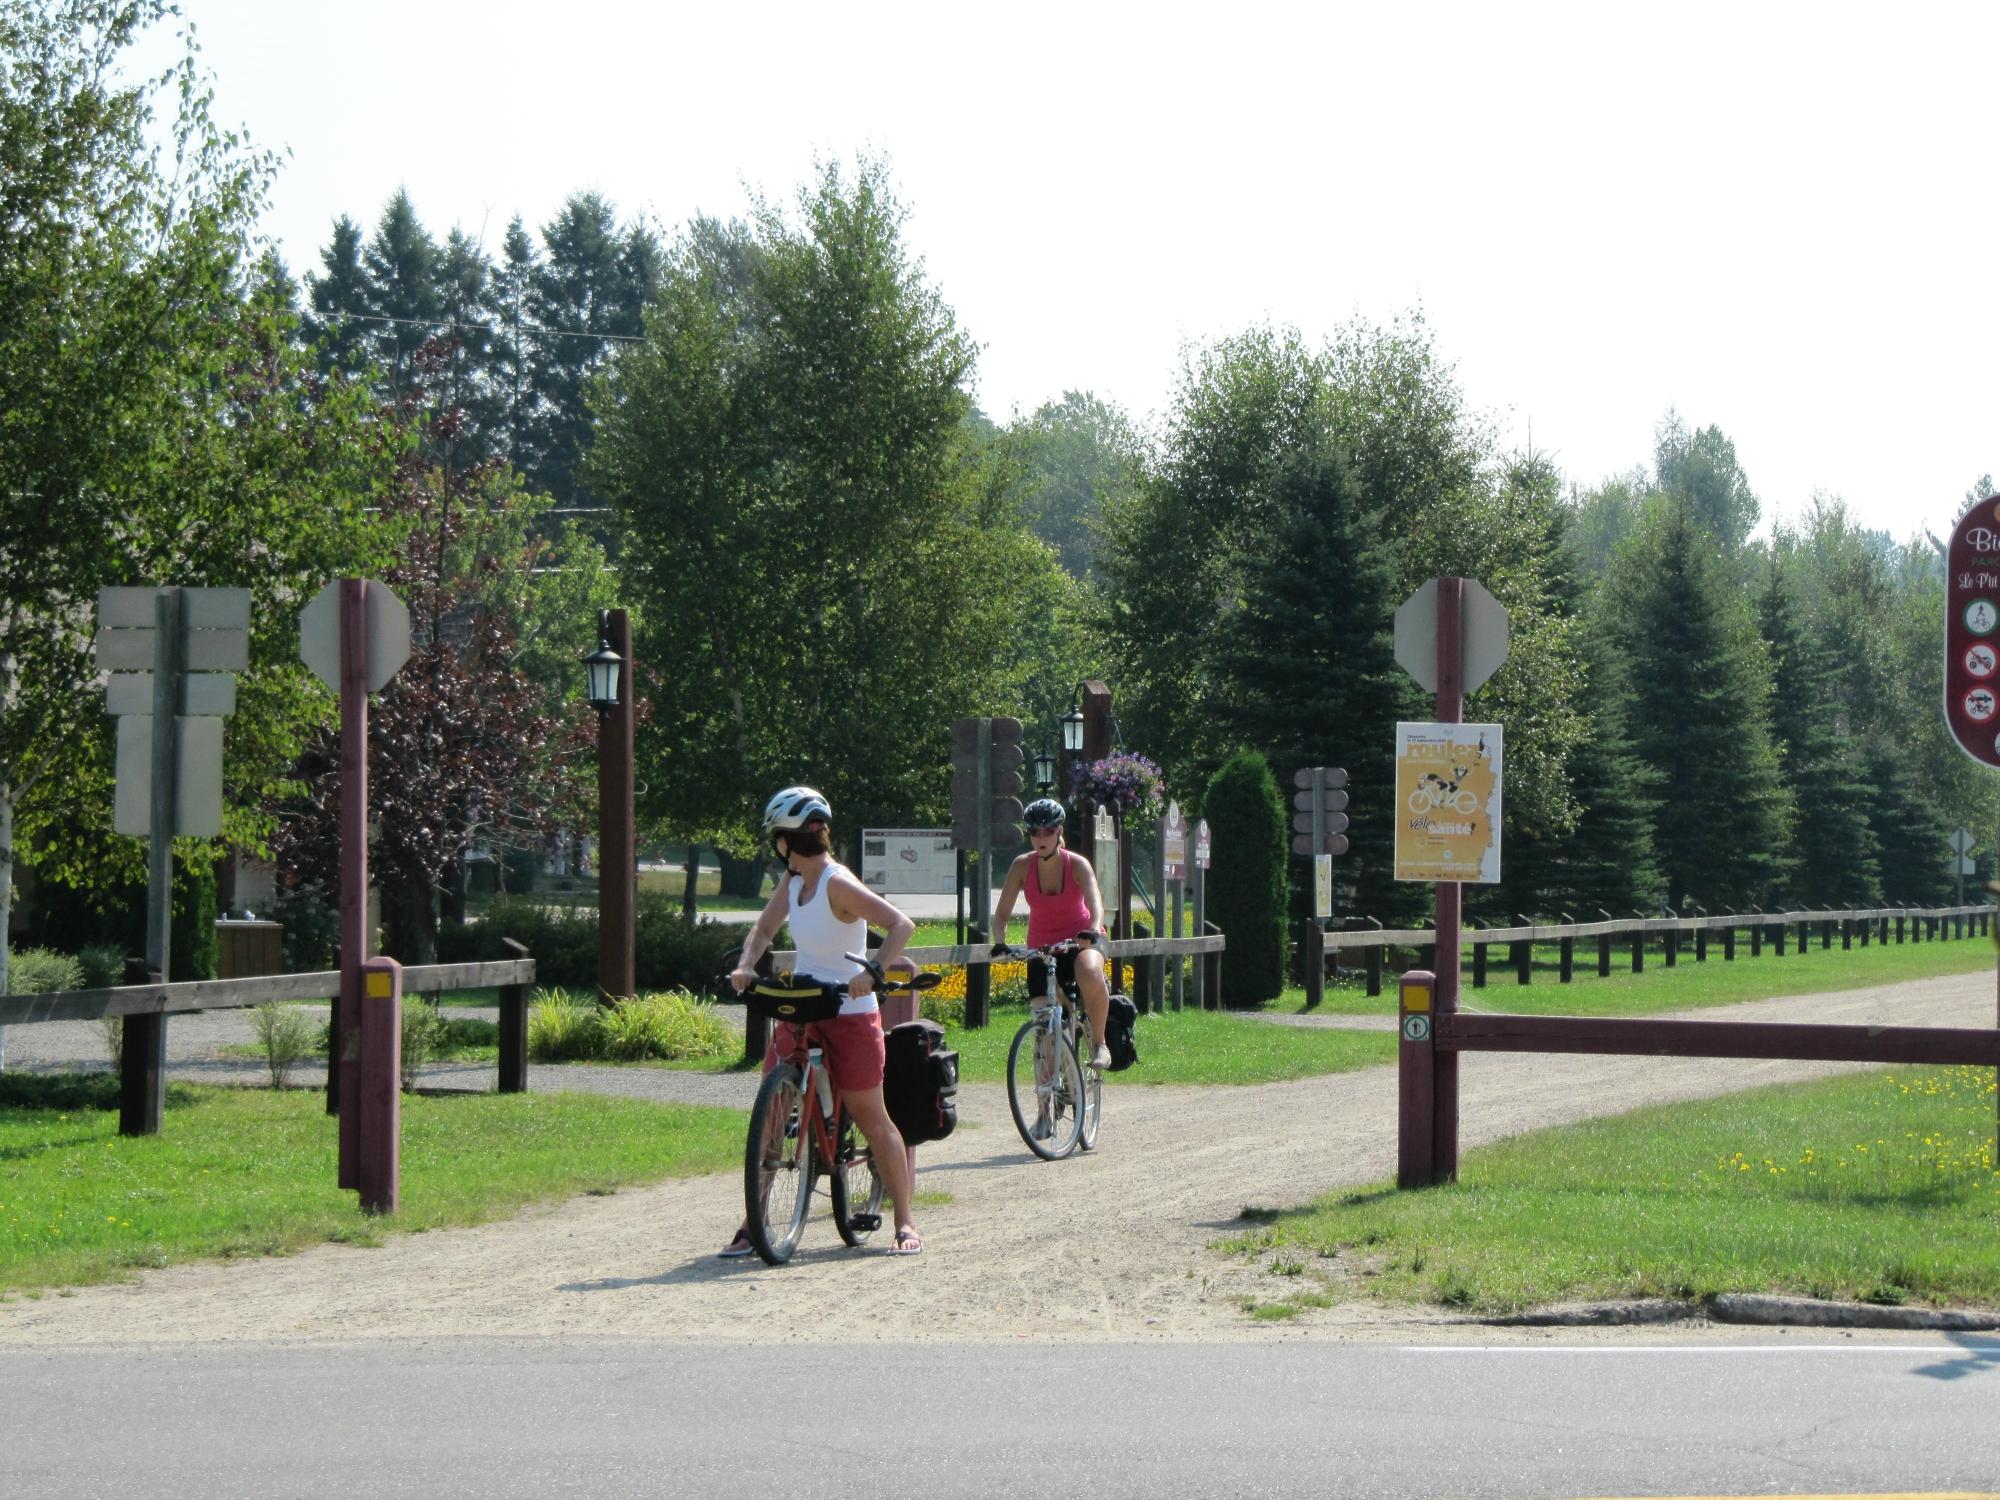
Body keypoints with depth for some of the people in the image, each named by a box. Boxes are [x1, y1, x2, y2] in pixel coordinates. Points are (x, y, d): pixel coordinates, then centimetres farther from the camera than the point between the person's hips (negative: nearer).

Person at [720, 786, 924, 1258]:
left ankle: (905, 1223, 9)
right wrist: (745, 966, -10)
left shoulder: (838, 883, -19)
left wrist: (871, 972, -38)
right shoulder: (793, 880, 4)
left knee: (872, 1120, 1)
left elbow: (901, 926, -25)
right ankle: (753, 1225, 6)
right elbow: (765, 927, 9)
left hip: (849, 1013, -7)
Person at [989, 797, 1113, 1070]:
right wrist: (1000, 942, -30)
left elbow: (1096, 904, -30)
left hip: (1081, 938, -2)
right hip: (1042, 945, 3)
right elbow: (1002, 913, -10)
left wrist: (1093, 931, -51)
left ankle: (1099, 1043, -19)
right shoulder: (1022, 865, -11)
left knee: (1090, 975, -36)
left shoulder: (1077, 864, -16)